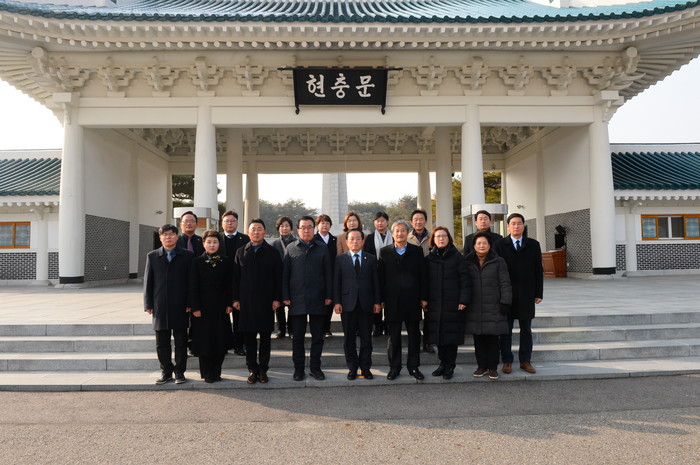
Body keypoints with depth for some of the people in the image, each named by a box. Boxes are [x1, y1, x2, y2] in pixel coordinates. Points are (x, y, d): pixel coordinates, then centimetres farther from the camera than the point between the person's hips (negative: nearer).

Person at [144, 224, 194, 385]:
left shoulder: (187, 256, 2)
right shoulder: (152, 256, 8)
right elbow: (147, 281, 7)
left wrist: (189, 304, -5)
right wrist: (148, 304, 1)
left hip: (180, 306, -2)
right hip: (160, 307, 2)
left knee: (181, 341, 6)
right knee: (162, 343, 9)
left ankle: (179, 371, 18)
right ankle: (166, 371, 23)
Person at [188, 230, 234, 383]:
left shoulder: (226, 262, 6)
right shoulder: (196, 262, 0)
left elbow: (229, 285, 6)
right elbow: (193, 287, -3)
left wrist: (229, 304, -1)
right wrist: (195, 307, -9)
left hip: (221, 307, 2)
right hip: (203, 307, -2)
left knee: (221, 341, 4)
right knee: (204, 341, 3)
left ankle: (216, 372, 18)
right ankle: (207, 374, 17)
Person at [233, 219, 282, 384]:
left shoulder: (273, 253, 2)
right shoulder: (241, 252, 7)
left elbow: (278, 277, 0)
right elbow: (235, 277, 7)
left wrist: (277, 298, -6)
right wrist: (235, 298, 1)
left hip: (266, 301, -1)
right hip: (246, 301, 1)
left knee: (265, 337, 6)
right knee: (249, 337, 6)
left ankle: (263, 369, 17)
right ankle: (252, 369, 17)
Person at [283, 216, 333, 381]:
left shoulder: (322, 248, 6)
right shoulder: (291, 248, 5)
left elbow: (328, 273, 5)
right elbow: (285, 274, 4)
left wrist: (329, 296, 0)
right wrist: (285, 297, -2)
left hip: (318, 299, 1)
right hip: (296, 300, 0)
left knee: (317, 336, 8)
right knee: (297, 336, 7)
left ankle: (315, 367, 21)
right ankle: (298, 369, 19)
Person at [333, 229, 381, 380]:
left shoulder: (371, 259, 7)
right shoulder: (340, 259, 5)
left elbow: (375, 281, 6)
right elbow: (336, 282, 2)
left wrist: (377, 302, 1)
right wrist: (337, 302, -6)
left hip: (366, 304, 1)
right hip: (348, 304, 0)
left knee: (366, 338, 6)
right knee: (349, 338, 6)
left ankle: (365, 367, 18)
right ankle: (352, 368, 18)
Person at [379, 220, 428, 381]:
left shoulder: (416, 251, 5)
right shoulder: (385, 252, 5)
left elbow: (423, 275, 4)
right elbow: (381, 277, 3)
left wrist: (424, 297, -1)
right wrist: (381, 299, -2)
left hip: (412, 300, 1)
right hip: (392, 300, 0)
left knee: (414, 335, 8)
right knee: (393, 336, 7)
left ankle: (413, 366, 20)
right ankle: (394, 367, 19)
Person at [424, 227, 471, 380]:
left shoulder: (457, 257, 0)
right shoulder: (429, 259, 8)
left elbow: (465, 280, -4)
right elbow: (425, 281, 10)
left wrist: (463, 300, -10)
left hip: (453, 304, -3)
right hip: (434, 304, 3)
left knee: (452, 334, 1)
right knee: (438, 334, 7)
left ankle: (450, 366, 13)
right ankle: (443, 363, 21)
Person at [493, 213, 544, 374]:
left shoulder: (533, 245, 8)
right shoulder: (500, 245, 1)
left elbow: (538, 270, 6)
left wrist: (538, 293, 1)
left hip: (526, 295, 2)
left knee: (526, 329, 9)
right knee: (506, 329, 4)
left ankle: (525, 361, 19)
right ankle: (507, 361, 13)